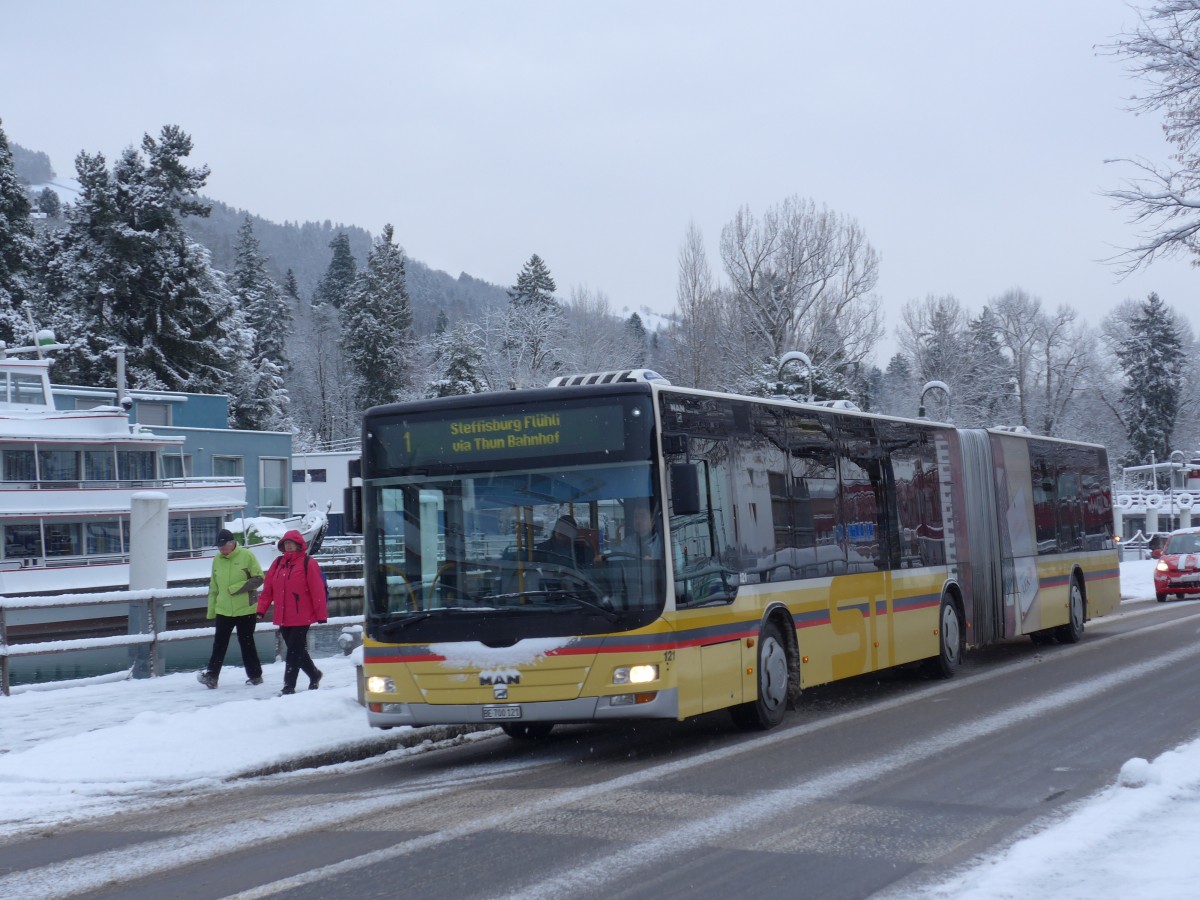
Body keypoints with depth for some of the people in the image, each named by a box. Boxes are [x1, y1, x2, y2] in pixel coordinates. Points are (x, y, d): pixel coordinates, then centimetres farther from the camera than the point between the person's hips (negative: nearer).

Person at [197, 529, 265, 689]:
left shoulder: (246, 556, -8)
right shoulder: (217, 560, 6)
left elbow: (258, 578, -10)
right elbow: (213, 587, 13)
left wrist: (236, 588, -16)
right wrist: (211, 609, 10)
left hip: (245, 609, -3)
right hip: (223, 610, 3)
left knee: (247, 643, 6)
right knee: (219, 644, -3)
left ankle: (255, 675, 17)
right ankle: (212, 676, -6)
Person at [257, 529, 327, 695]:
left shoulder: (308, 563, -7)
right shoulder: (278, 563, 10)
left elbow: (317, 590, -10)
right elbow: (268, 588, 10)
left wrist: (321, 614, -12)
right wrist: (262, 608, 4)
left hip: (301, 617, -6)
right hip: (283, 617, 6)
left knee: (294, 652, -5)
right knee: (296, 650, 15)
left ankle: (289, 686, -2)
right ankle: (314, 674, 34)